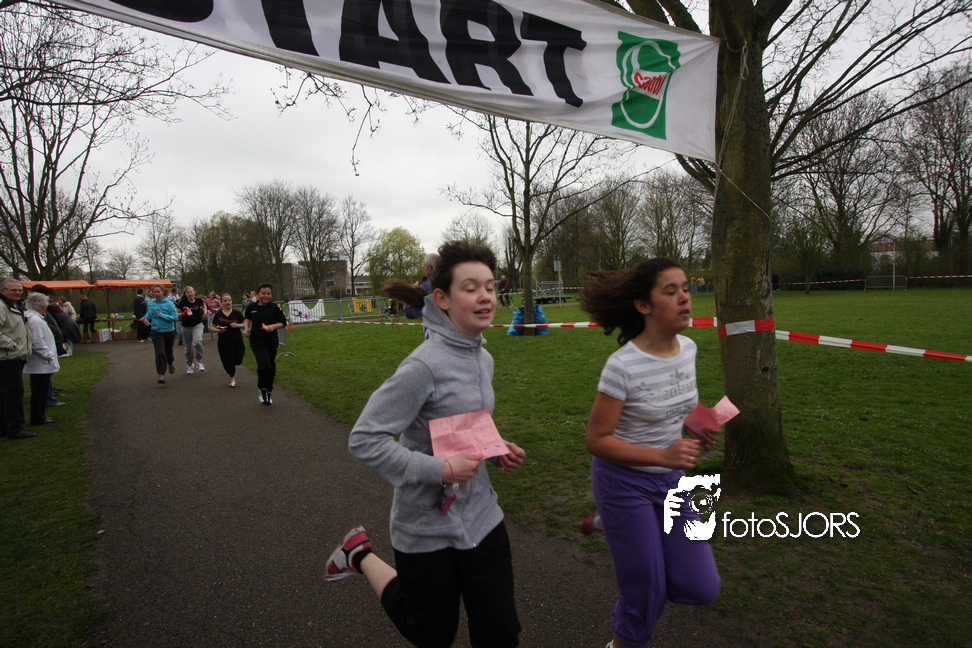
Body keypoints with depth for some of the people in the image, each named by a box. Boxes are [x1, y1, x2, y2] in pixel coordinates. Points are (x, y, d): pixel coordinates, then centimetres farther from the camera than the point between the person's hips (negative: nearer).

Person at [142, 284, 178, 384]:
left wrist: (162, 315, -23)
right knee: (160, 353, -11)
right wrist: (145, 318, -2)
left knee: (168, 350, 17)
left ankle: (171, 363, 51)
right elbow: (148, 314, 19)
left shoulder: (169, 303, -12)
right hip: (156, 331, 2)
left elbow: (175, 318, -15)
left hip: (169, 331, -2)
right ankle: (161, 374, -8)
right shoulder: (150, 303, 2)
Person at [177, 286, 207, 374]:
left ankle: (199, 361, -8)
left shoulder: (198, 300, -4)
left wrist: (204, 312, 5)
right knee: (188, 347, 11)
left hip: (197, 325, 0)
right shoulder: (182, 303, -10)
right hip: (186, 327, 0)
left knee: (197, 342, -25)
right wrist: (183, 314, -27)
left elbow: (204, 304, 20)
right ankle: (189, 365, 31)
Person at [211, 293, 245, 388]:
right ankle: (232, 378, 17)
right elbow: (212, 327, 9)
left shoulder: (236, 313, 1)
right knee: (228, 360, -6)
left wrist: (237, 325, -13)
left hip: (237, 340, 0)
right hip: (224, 341, 0)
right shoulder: (218, 314, 2)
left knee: (238, 360, -1)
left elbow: (245, 324, 6)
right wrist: (218, 330, -12)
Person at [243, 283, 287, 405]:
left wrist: (274, 326, -16)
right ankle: (262, 389, 3)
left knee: (271, 367, 9)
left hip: (272, 341, 1)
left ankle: (269, 391, 31)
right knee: (264, 365, -19)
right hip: (257, 341, -1)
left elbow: (283, 322, 1)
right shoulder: (252, 307, 2)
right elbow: (246, 318, 23)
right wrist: (246, 327, 7)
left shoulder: (275, 308, -4)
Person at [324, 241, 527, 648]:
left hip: (481, 515, 7)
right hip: (427, 527, -6)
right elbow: (364, 440, -23)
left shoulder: (483, 358, 2)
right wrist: (440, 470, -28)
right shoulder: (425, 366, -24)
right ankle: (361, 555, 33)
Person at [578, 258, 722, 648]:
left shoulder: (687, 349, -3)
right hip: (624, 482, -6)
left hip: (671, 481, 6)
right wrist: (662, 456, -29)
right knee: (647, 595, 5)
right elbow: (597, 441, -20)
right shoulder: (623, 366, -24)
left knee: (701, 589, 7)